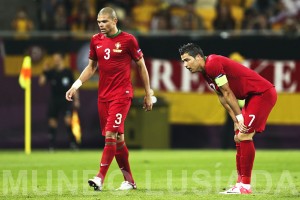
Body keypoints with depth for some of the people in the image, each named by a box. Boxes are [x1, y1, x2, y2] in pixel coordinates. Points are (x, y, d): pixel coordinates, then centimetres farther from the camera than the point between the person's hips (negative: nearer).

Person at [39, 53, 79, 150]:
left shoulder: (68, 72, 1)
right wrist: (45, 71, -10)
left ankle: (73, 143, -14)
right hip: (54, 101, 3)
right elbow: (41, 82, -3)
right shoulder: (51, 72, 5)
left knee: (68, 120, -19)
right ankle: (51, 145, 11)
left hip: (66, 100, -3)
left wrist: (76, 100, 1)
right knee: (52, 122, 3)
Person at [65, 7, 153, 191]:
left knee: (111, 134, -15)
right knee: (117, 138, 8)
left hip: (121, 95, -5)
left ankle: (100, 178, -18)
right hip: (103, 96, 5)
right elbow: (91, 67, 17)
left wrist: (148, 93, 4)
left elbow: (141, 66, 2)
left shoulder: (128, 39, -5)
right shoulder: (96, 40, 9)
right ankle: (129, 181, 17)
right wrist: (76, 85, 4)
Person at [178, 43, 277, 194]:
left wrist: (240, 117, -13)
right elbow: (222, 97, 13)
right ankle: (240, 183, 17)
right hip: (253, 97, 10)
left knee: (244, 136, -15)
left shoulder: (213, 64, -19)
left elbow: (227, 93, -17)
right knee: (239, 138, 12)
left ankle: (245, 186, -13)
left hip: (263, 93, -10)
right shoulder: (206, 72, 11)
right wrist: (236, 120, 7)